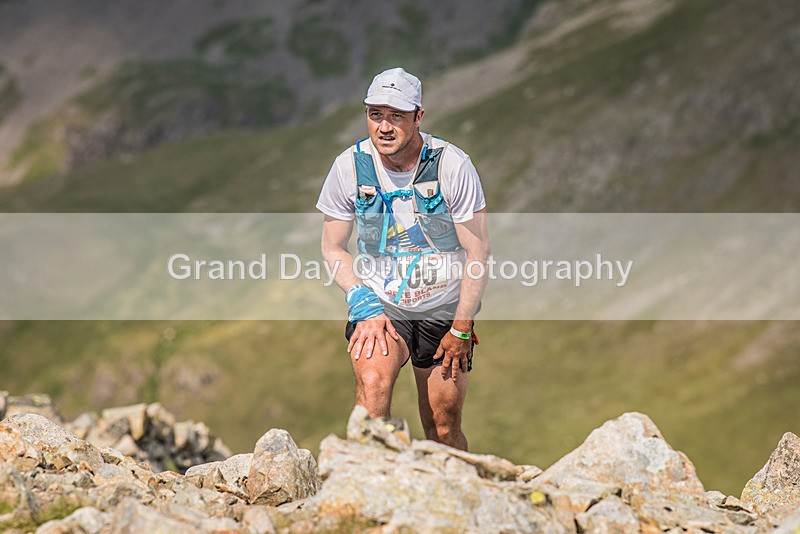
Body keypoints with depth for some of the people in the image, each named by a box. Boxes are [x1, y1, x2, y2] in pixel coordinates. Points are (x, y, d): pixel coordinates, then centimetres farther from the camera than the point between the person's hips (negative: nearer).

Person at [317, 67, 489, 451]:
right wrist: (364, 305, -12)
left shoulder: (452, 165, -13)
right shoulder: (350, 166, -8)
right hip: (380, 302, 0)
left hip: (443, 307, 0)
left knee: (444, 429, 4)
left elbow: (478, 251, -8)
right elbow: (332, 248, 2)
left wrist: (461, 328, -10)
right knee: (372, 381, -30)